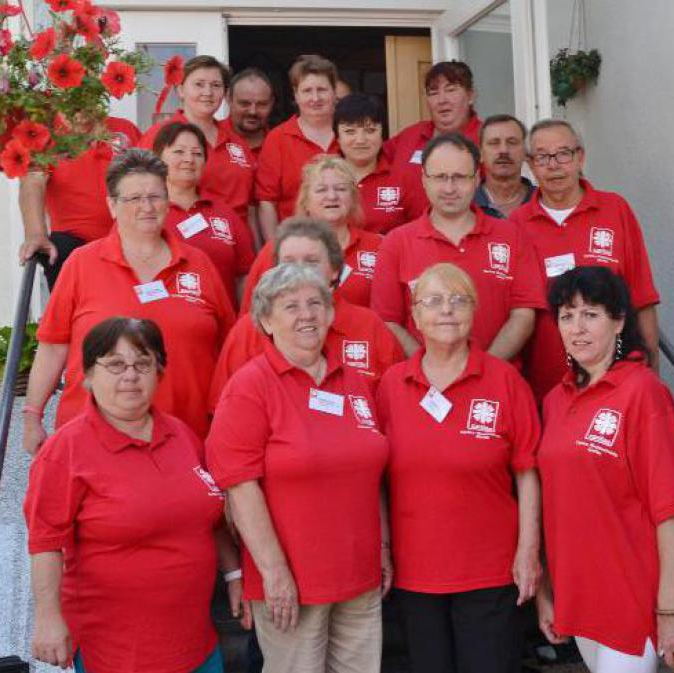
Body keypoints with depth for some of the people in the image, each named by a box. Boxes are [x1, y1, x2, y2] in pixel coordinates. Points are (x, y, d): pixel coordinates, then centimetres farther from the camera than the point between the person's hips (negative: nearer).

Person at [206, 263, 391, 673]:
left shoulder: (354, 383, 9)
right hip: (289, 583, -5)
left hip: (362, 578, 6)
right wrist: (274, 572, -16)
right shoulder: (250, 386, -9)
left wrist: (384, 547, 14)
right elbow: (241, 485, -14)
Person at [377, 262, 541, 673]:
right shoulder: (392, 384, 1)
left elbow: (527, 474, -4)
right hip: (414, 571, 3)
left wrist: (528, 552, -6)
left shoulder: (505, 380, -6)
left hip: (491, 573, -2)